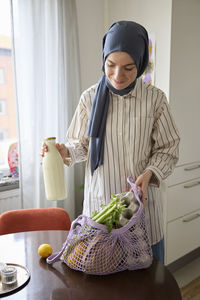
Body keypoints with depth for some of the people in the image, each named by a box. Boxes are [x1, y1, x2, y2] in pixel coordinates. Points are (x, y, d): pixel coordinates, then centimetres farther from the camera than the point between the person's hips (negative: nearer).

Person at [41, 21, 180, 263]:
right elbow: (83, 144, 7)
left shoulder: (155, 99, -7)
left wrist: (149, 174, -17)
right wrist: (66, 152, -14)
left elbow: (167, 150, 0)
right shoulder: (90, 97, -4)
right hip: (100, 196, 1)